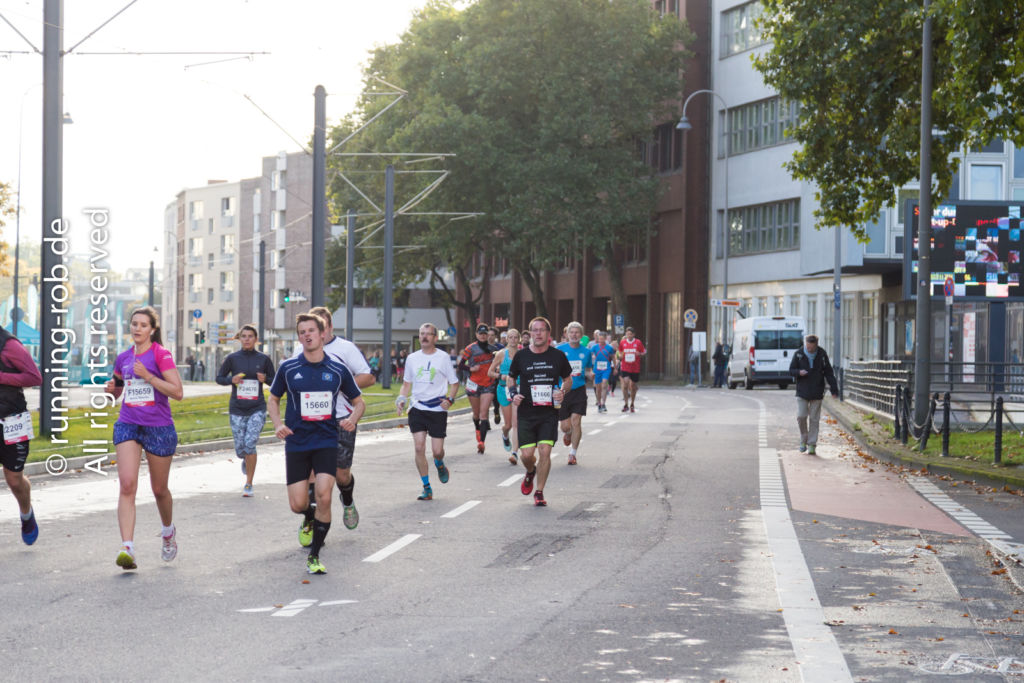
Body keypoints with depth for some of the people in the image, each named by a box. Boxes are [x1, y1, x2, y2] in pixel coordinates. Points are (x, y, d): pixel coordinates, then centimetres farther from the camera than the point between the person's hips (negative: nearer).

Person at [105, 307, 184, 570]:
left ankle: (169, 532, 41)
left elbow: (177, 392, -14)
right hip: (128, 426, 3)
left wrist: (148, 376, -20)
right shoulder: (123, 358, 9)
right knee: (127, 484, -15)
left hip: (158, 427, -3)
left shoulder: (161, 355, -7)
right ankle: (127, 548, -22)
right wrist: (112, 388, 1)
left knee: (159, 489, 11)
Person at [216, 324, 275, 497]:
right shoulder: (232, 358, 2)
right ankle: (246, 460, 42)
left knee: (250, 442, -17)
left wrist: (265, 379, -11)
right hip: (237, 409, 1)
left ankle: (249, 484, -5)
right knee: (240, 449, 2)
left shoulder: (264, 359, 2)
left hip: (257, 409, -1)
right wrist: (231, 380, -11)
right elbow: (219, 378, 9)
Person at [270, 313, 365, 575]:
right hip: (296, 442, 1)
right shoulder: (288, 368, 0)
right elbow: (273, 399, 14)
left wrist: (352, 419, -10)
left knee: (323, 496, -17)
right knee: (298, 504, -3)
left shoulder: (337, 369, 0)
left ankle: (314, 556, -1)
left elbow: (358, 401, 12)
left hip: (326, 442, -1)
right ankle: (309, 520, 37)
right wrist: (278, 424, -5)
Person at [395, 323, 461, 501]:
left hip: (437, 409, -2)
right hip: (417, 408, 2)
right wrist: (401, 399, 0)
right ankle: (426, 488, 1)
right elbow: (407, 383, 17)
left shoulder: (443, 357, -1)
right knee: (419, 448, -8)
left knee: (437, 450, -3)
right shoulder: (412, 358, 7)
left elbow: (454, 382, 6)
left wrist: (449, 399, -11)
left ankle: (439, 465, 35)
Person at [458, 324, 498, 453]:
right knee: (476, 413, 12)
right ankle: (478, 429, 43)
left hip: (488, 384, 0)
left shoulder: (491, 348, 7)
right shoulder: (471, 348, -3)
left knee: (484, 414, -11)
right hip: (474, 383, 0)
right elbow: (461, 364, 0)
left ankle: (481, 442, -19)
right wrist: (471, 368, -16)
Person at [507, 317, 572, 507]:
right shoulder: (521, 356, 1)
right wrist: (514, 394, -5)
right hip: (526, 413, 0)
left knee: (545, 451, -11)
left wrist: (563, 391, -7)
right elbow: (510, 378, 15)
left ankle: (539, 492, 3)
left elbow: (568, 379, 14)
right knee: (526, 454, -3)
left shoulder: (558, 356, 2)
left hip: (549, 412, 0)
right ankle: (530, 473, 34)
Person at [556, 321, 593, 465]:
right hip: (562, 391, -1)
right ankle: (567, 434, 40)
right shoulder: (560, 350, -2)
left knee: (576, 421, -10)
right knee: (566, 425, 1)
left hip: (579, 390, 1)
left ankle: (573, 453, 2)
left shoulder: (586, 351, 5)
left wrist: (590, 372, -5)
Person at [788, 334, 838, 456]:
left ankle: (812, 444, 8)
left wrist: (834, 389, -2)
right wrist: (799, 372, -20)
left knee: (814, 419, 2)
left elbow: (828, 372, 4)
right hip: (802, 391, 0)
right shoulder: (798, 354, -3)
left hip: (817, 392, 0)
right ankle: (804, 440, 13)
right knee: (801, 416, -7)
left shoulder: (822, 354, -1)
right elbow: (791, 370, 3)